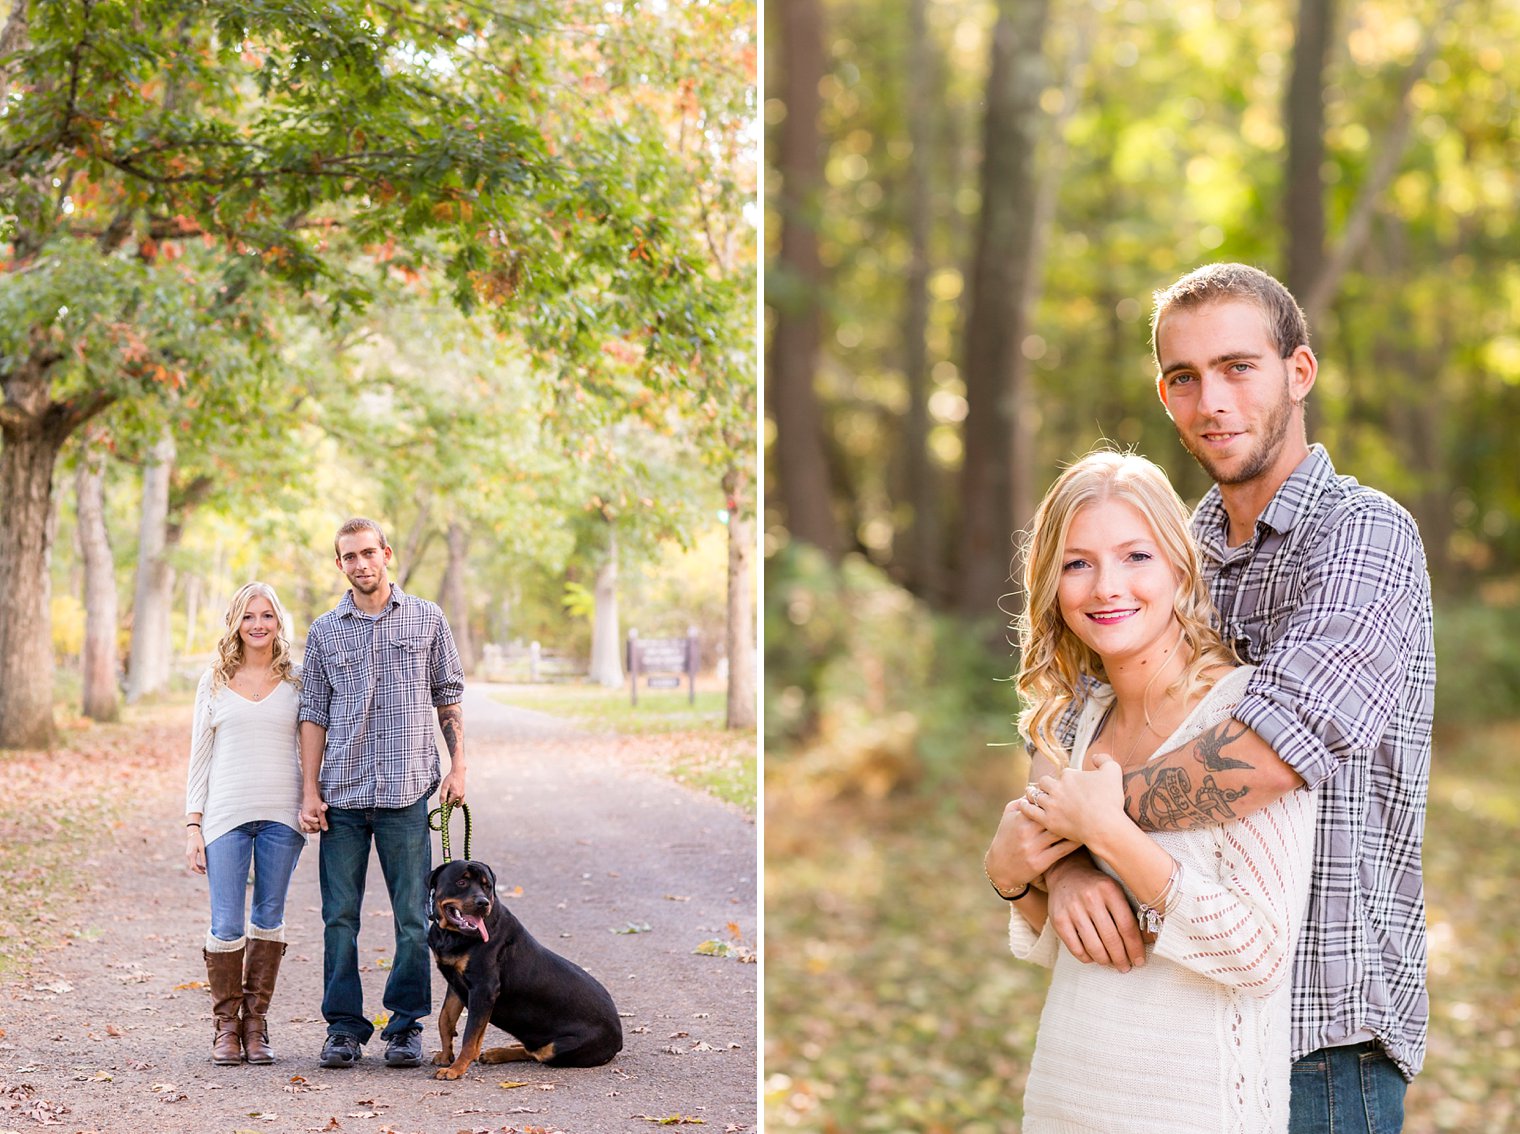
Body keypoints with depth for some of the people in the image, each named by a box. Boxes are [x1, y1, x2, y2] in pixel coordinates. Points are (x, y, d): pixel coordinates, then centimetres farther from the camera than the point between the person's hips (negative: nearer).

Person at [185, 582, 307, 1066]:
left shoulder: (297, 682, 8)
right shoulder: (214, 682, 8)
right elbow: (199, 757, 9)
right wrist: (193, 824, 3)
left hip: (281, 815, 1)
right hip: (226, 814, 0)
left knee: (268, 920, 5)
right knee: (227, 926, -4)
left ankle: (256, 1024, 14)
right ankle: (226, 1026, 10)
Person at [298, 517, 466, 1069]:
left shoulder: (427, 619, 7)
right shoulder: (324, 631, 9)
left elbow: (448, 697, 11)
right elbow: (314, 714, 9)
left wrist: (458, 766, 2)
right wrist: (309, 790, 3)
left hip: (406, 792, -1)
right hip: (341, 794, 1)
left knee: (413, 917, 1)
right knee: (339, 916, 3)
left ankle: (406, 1026, 11)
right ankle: (344, 1027, 11)